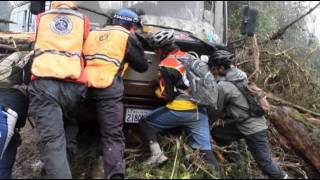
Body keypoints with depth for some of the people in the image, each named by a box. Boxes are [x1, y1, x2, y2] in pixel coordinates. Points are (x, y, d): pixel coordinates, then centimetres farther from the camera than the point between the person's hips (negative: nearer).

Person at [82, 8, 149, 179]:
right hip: (109, 90, -5)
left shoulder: (93, 34, 24)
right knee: (113, 136, -7)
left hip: (84, 87, 5)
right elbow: (143, 66, 15)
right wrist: (127, 58, 36)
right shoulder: (127, 37, 10)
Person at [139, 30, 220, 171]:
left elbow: (167, 95, -7)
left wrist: (157, 91, 12)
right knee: (206, 149, 8)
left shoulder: (167, 64, -9)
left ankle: (157, 154, -4)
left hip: (180, 110, -7)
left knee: (145, 123, 9)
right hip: (200, 111, 7)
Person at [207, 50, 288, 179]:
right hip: (255, 123, 9)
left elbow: (217, 110, -5)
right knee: (216, 133, 9)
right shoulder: (240, 76, 3)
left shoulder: (222, 86, -20)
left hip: (253, 129, -9)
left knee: (265, 163, 1)